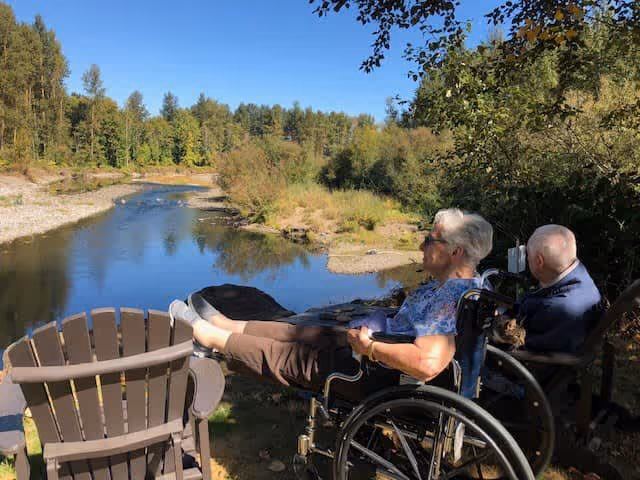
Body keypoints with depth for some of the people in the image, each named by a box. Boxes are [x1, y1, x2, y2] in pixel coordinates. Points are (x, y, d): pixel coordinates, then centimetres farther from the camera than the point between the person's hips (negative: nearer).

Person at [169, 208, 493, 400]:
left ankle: (203, 333, 20)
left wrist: (369, 347, -30)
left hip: (379, 378, -9)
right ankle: (221, 324, 30)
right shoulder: (466, 284, 2)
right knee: (295, 332, 14)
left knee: (283, 355, 3)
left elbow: (428, 362, -44)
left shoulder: (450, 298, -30)